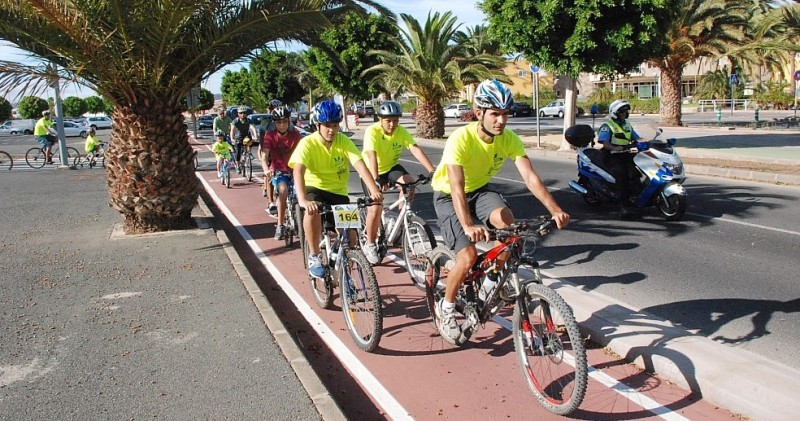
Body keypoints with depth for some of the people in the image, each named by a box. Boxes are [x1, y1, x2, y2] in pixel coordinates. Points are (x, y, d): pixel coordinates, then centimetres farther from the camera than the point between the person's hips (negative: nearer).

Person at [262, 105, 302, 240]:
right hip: (278, 171, -2)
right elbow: (264, 156, -19)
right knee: (283, 190, -32)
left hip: (293, 170, 2)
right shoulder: (270, 135, -9)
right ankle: (280, 226, -23)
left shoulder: (295, 134, -5)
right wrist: (266, 170, -39)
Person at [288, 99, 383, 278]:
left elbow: (360, 165, -23)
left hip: (338, 192, 3)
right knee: (313, 211, -38)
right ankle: (314, 257, -20)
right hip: (314, 188, -3)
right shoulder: (308, 143, -18)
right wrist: (302, 200, -49)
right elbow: (298, 171, -32)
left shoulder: (344, 142, -10)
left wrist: (374, 189, -40)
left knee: (350, 239, -8)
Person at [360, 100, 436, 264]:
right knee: (376, 207, -17)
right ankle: (370, 245, 3)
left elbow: (415, 149, -26)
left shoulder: (401, 132, -14)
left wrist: (432, 171, -39)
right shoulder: (372, 131, -25)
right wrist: (376, 180, -52)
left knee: (409, 181, -26)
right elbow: (371, 156, -37)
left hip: (391, 167, 4)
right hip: (371, 172, -3)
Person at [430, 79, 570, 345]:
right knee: (468, 256, -20)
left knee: (507, 221, -28)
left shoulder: (509, 139, -16)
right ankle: (445, 308, 5)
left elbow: (530, 177, -23)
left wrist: (555, 210, -37)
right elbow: (457, 188, -40)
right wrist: (468, 226, -55)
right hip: (448, 196, -4)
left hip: (479, 190, 4)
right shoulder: (461, 139, -31)